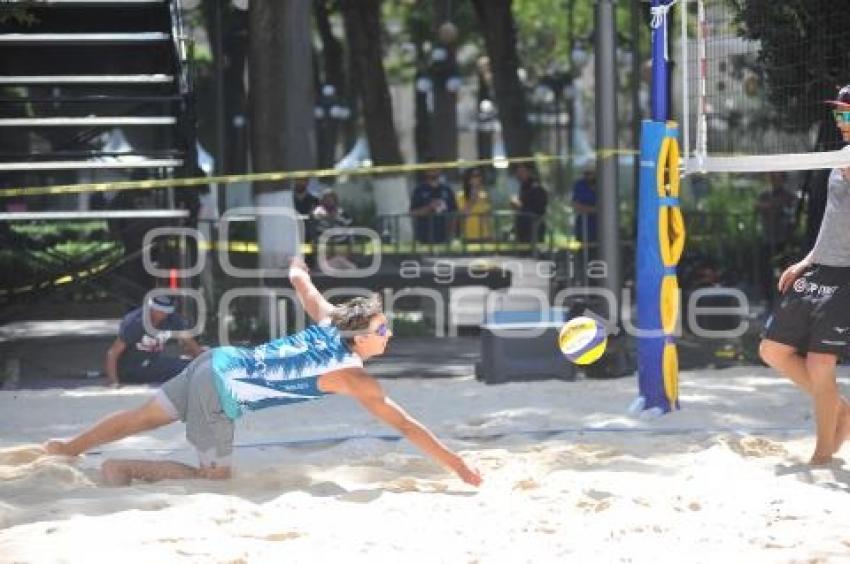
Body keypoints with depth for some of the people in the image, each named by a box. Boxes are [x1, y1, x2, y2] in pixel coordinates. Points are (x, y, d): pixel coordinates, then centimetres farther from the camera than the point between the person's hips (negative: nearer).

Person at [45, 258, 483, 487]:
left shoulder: (329, 322, 5)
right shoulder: (355, 379, -13)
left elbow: (300, 282, 22)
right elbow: (406, 426, -12)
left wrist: (296, 268, 47)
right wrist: (457, 465, -8)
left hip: (215, 363, 7)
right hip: (223, 395, -7)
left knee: (142, 418, 21)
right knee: (214, 476, 5)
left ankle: (68, 449, 29)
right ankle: (124, 469, -3)